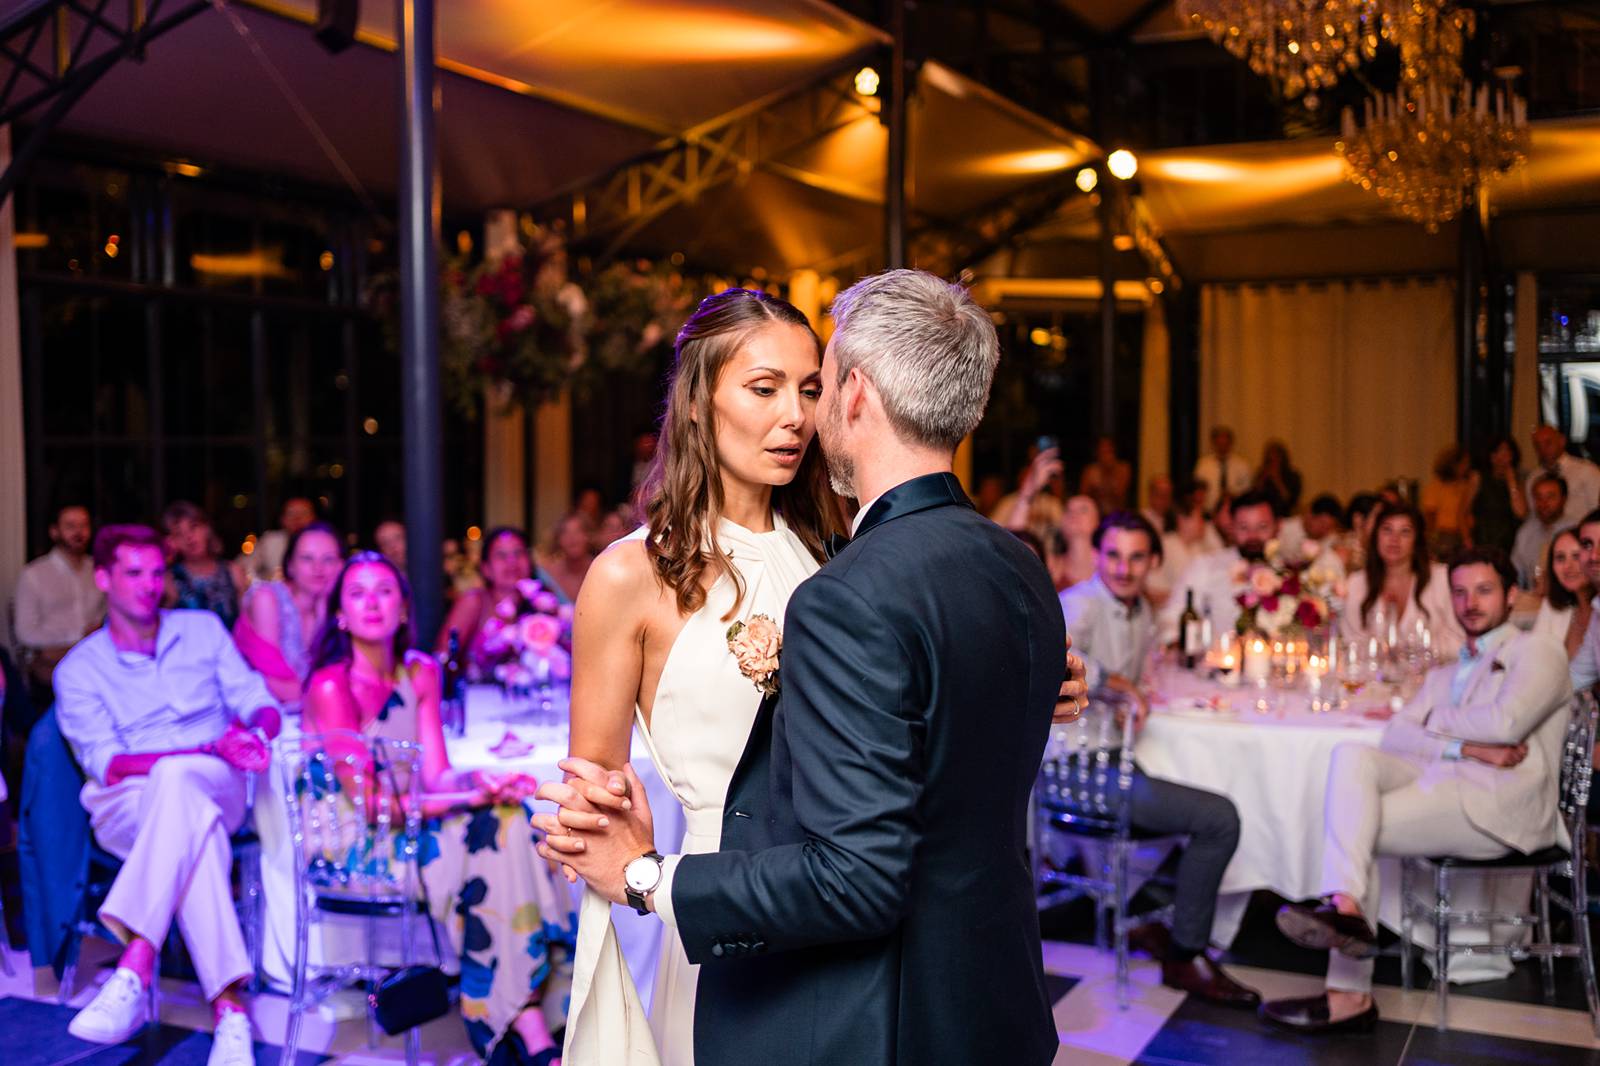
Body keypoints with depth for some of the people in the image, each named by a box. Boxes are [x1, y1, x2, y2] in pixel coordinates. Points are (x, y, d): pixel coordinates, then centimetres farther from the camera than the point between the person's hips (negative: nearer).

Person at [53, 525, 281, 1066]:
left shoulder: (204, 630, 15)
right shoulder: (78, 670, 8)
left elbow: (262, 707, 9)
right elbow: (107, 766, -6)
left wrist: (255, 731, -19)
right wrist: (211, 749, -21)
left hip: (216, 790, 1)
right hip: (125, 806, -1)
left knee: (176, 781, -38)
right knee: (193, 818, -39)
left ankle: (134, 973, -46)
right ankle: (229, 1008, -47)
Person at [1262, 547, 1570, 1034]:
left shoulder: (1536, 652, 12)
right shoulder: (1443, 674, 32)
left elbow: (1506, 723, -9)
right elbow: (1395, 735, 13)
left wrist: (1437, 720, 7)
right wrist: (1464, 746, -5)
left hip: (1500, 803, -6)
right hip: (1439, 784, 6)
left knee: (1355, 826, -22)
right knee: (1352, 756, -22)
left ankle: (1350, 996, -24)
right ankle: (1344, 905, -34)